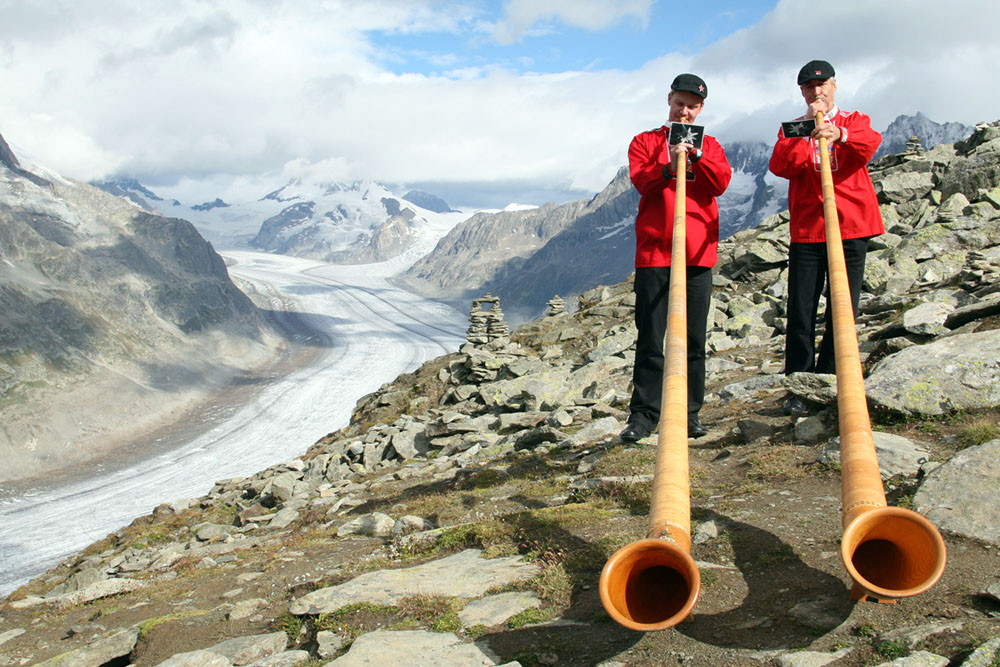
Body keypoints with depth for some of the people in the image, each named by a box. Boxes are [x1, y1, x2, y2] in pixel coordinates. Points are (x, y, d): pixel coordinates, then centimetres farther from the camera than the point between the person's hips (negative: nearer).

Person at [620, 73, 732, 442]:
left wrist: (695, 154, -11)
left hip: (698, 253, 2)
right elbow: (641, 181, -5)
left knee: (694, 339, 3)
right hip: (654, 252, -2)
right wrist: (669, 167, -22)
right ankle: (643, 414, 3)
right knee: (650, 338, -3)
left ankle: (690, 412, 11)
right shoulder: (645, 141, 12)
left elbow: (721, 184, 1)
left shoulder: (709, 145, 17)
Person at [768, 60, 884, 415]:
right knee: (800, 311, -6)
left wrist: (840, 135, -33)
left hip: (850, 228, 0)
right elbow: (780, 167, -4)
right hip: (806, 229, 0)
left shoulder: (855, 122, 13)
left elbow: (870, 144, -12)